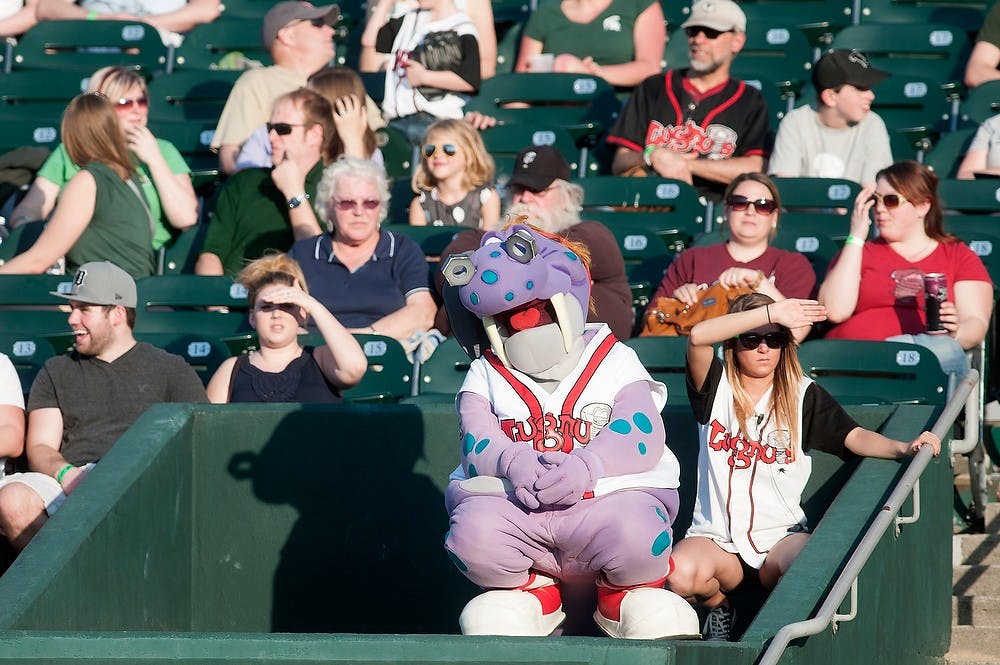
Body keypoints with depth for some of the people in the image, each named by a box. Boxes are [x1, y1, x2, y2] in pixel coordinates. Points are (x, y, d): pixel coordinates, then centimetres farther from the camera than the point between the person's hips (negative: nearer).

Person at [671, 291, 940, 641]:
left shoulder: (803, 395, 9)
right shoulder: (716, 387, 6)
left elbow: (853, 437, -3)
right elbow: (698, 337, -14)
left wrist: (902, 448, -24)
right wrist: (771, 312, -19)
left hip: (781, 534, 0)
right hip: (715, 536, 1)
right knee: (680, 574, -34)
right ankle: (719, 606, 5)